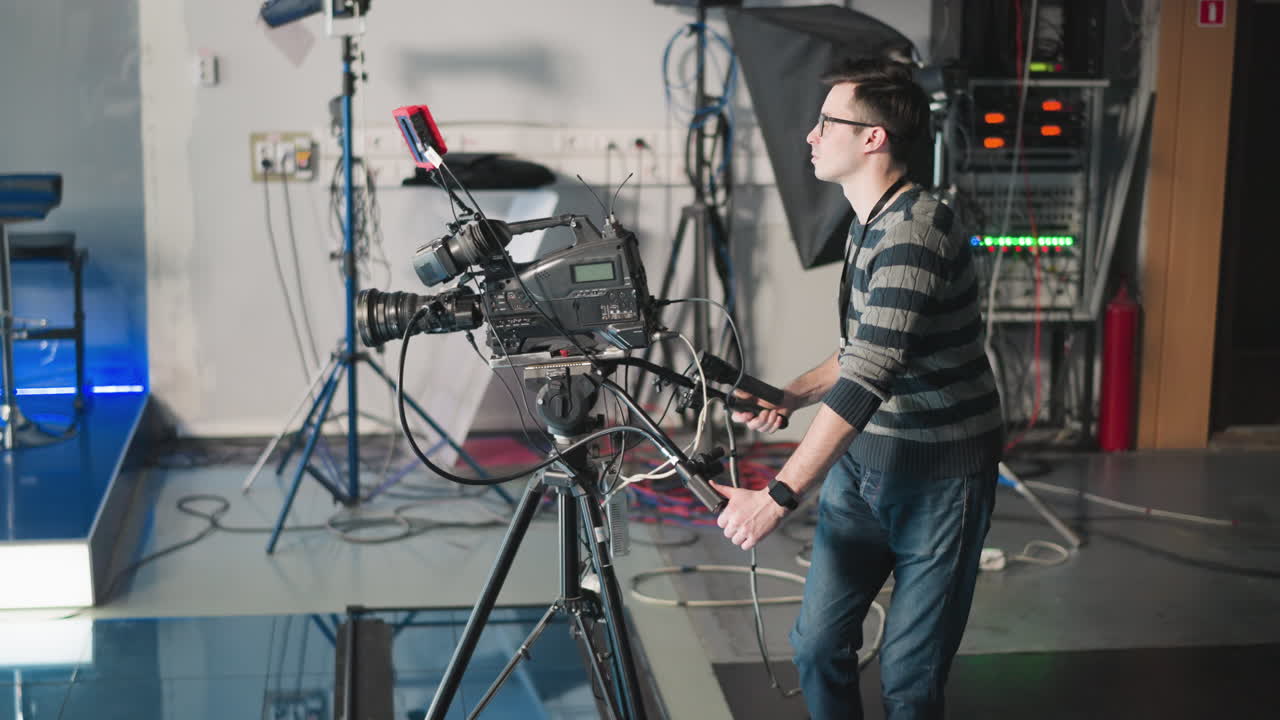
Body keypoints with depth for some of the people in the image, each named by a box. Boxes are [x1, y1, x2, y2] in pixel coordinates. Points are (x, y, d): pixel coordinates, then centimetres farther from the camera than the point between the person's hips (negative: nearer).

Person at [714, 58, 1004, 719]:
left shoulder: (915, 231, -23)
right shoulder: (868, 225, 9)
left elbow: (868, 378, -31)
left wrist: (778, 496, -35)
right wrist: (790, 397, 1)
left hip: (937, 482, -8)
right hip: (861, 465, 8)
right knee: (818, 644, 7)